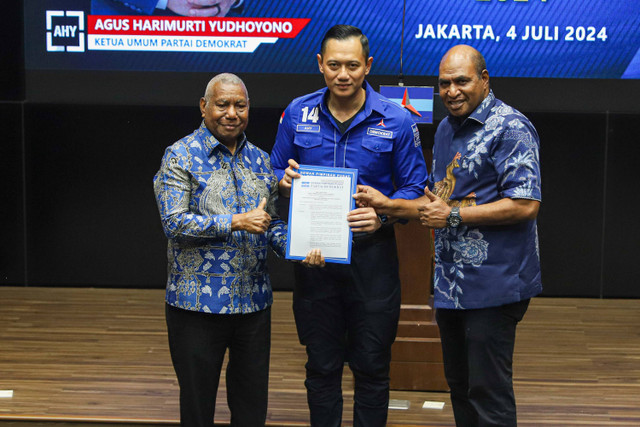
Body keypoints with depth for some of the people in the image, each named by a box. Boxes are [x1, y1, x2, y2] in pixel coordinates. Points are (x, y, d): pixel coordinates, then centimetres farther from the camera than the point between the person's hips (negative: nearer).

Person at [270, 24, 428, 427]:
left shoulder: (396, 120, -5)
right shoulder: (298, 114, 1)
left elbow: (414, 186, -1)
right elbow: (276, 173, 11)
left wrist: (382, 215, -19)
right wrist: (284, 182, -13)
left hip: (371, 253, -2)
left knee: (371, 364, 8)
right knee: (322, 365, 12)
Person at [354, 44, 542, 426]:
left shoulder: (510, 128, -12)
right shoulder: (446, 129, 16)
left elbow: (525, 205, -20)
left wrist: (454, 215, -16)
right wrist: (387, 205, 9)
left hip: (493, 284, -9)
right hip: (450, 282, 9)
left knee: (488, 393, -3)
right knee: (460, 385, 17)